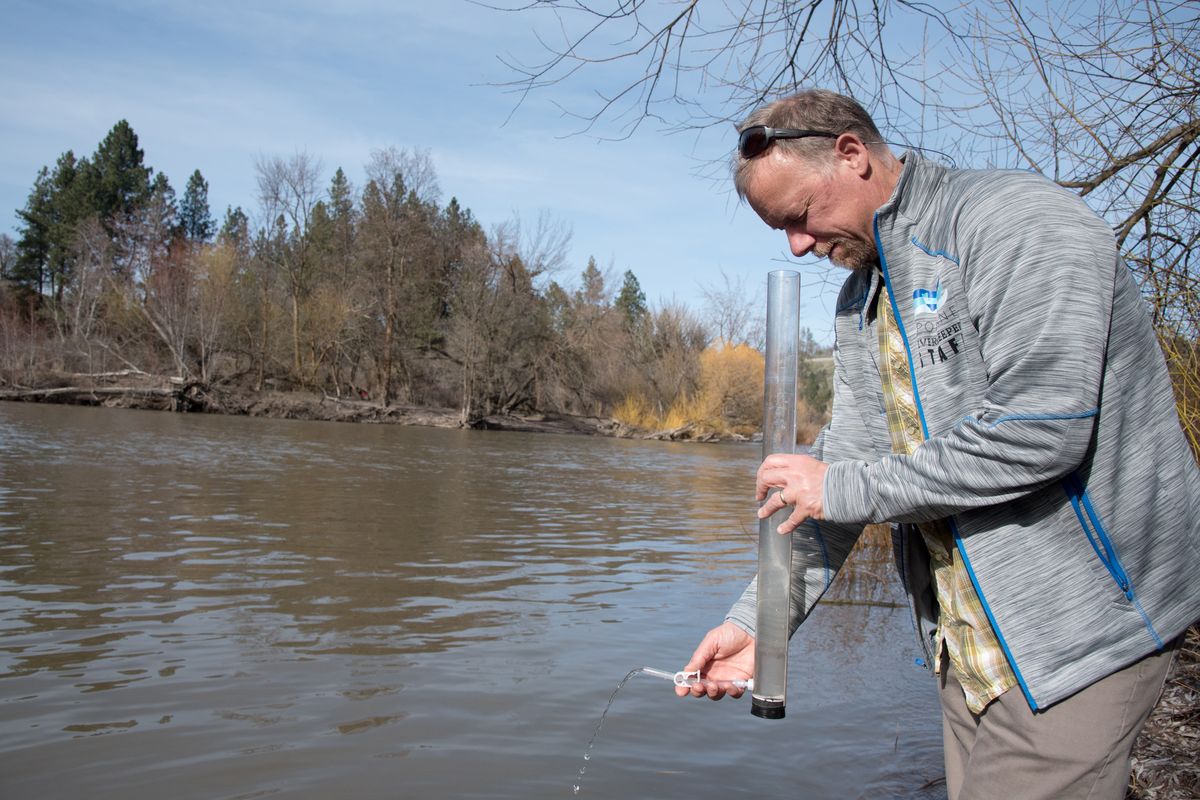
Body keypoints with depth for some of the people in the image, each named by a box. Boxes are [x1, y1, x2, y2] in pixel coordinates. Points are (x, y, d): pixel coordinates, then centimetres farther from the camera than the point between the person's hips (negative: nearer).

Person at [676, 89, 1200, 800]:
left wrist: (849, 488, -17)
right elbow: (846, 454, 8)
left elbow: (1039, 430, -27)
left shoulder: (1020, 221, -16)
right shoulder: (862, 301, 11)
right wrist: (759, 619, 0)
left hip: (1082, 619, -8)